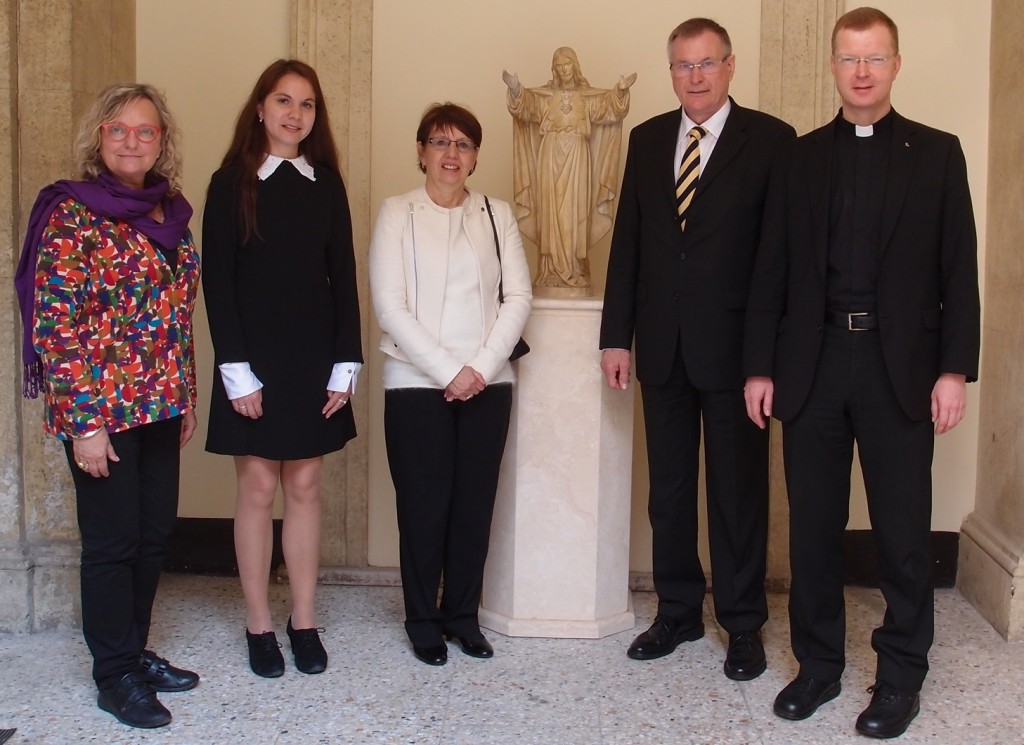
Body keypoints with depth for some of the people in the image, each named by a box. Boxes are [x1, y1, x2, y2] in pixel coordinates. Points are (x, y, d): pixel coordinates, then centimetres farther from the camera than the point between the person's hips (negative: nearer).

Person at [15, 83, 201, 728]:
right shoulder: (73, 213, -11)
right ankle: (116, 675, 17)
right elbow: (56, 325, -15)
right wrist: (85, 423, -18)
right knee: (112, 540, 3)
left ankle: (136, 651, 29)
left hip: (160, 405, 7)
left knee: (155, 533, 13)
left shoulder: (170, 214, 9)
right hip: (103, 408, -7)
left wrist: (187, 399, 15)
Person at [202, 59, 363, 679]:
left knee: (305, 487, 7)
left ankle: (305, 622, 16)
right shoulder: (232, 183, -1)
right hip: (255, 356, -2)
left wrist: (345, 365, -1)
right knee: (258, 487, 2)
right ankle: (259, 626, 13)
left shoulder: (327, 185, 7)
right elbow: (217, 280, -5)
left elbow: (343, 278, 6)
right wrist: (237, 370, -12)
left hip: (315, 357, 3)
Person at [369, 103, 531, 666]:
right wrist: (447, 371, -12)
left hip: (488, 383, 3)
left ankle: (462, 614, 20)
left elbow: (518, 297, 3)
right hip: (416, 383, -2)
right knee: (423, 503, 1)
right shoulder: (398, 213, 1)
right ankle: (422, 621, 16)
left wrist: (481, 367, -9)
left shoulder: (496, 214, 9)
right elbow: (389, 306, -7)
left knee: (475, 502, 6)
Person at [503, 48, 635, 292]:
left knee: (576, 213, -2)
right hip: (550, 161, 1)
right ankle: (552, 272, 1)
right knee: (550, 213, -2)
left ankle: (575, 272, 1)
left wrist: (621, 90, -28)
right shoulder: (542, 95, 9)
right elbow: (524, 104, -8)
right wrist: (515, 89, -30)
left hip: (578, 162, -1)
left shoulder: (590, 97, 8)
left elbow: (610, 105, -7)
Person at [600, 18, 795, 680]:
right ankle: (678, 611, 28)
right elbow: (627, 242, 10)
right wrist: (617, 335, 6)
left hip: (734, 346, -4)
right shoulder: (647, 139, 9)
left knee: (739, 490, 6)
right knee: (669, 488, 13)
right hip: (663, 346, 4)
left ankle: (744, 625, 20)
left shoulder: (771, 140, -4)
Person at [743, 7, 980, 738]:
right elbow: (773, 270, 6)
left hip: (900, 366, -1)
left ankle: (901, 675, 19)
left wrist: (955, 369, -7)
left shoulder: (937, 153, 5)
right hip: (812, 364, 2)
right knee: (814, 526, 8)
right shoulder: (799, 157, 9)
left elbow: (959, 270, 1)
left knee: (903, 529, 4)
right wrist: (760, 367, 1)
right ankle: (819, 663, 23)